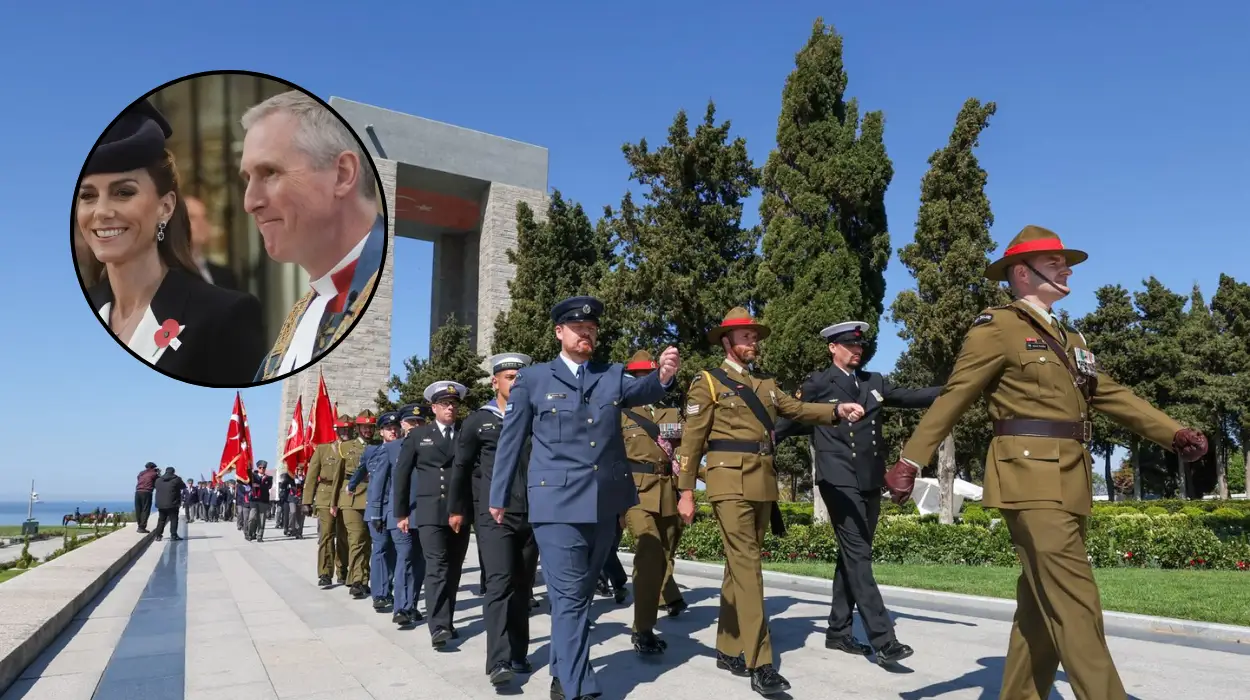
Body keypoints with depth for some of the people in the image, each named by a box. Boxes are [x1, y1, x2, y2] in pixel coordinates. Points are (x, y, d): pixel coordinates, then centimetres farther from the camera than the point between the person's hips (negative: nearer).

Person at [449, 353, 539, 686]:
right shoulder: (478, 421, 4)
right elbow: (461, 467, 10)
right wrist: (456, 509, 10)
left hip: (531, 516, 3)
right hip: (493, 516, -3)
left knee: (522, 586, 8)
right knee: (500, 583, -12)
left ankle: (518, 655, 18)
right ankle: (499, 661, -13)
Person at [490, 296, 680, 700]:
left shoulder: (613, 376, 11)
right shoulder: (533, 379, 3)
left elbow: (642, 391, -10)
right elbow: (511, 441, 6)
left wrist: (663, 376, -33)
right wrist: (499, 497, 8)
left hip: (606, 503, 4)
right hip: (558, 503, -4)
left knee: (581, 593, 16)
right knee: (569, 596, -5)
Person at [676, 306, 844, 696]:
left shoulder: (766, 384, 21)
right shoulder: (708, 382, 2)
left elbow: (797, 409, 10)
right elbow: (692, 440, -1)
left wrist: (837, 409, -8)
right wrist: (686, 491, -6)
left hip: (763, 484, 6)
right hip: (730, 482, -6)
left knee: (740, 565, 11)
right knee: (746, 565, -10)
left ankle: (729, 650, 21)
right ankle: (759, 663, -9)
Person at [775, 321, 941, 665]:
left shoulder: (874, 382, 15)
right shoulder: (817, 383, 1)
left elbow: (910, 397, 8)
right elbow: (789, 422, 8)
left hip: (870, 482, 6)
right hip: (839, 481, -6)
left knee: (852, 556, 10)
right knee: (858, 555, -11)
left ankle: (838, 632, 20)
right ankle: (882, 640, -14)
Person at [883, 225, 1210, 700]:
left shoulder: (1068, 339, 22)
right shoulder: (997, 327, -3)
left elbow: (1111, 395, 17)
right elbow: (952, 399, -9)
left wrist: (1174, 434, 3)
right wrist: (910, 461, -14)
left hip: (1070, 483, 9)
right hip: (1030, 478, -8)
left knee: (1043, 604, 12)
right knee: (1073, 603, -12)